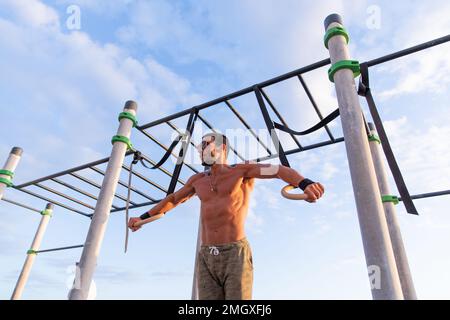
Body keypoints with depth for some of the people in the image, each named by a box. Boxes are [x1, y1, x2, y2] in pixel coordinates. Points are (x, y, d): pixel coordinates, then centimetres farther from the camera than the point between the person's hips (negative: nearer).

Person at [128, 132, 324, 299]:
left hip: (235, 254, -4)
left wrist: (306, 184, -31)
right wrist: (142, 217, 39)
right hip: (206, 257, 4)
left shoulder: (241, 171, 4)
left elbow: (280, 170, -10)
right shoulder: (198, 180, 20)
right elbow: (172, 200, 34)